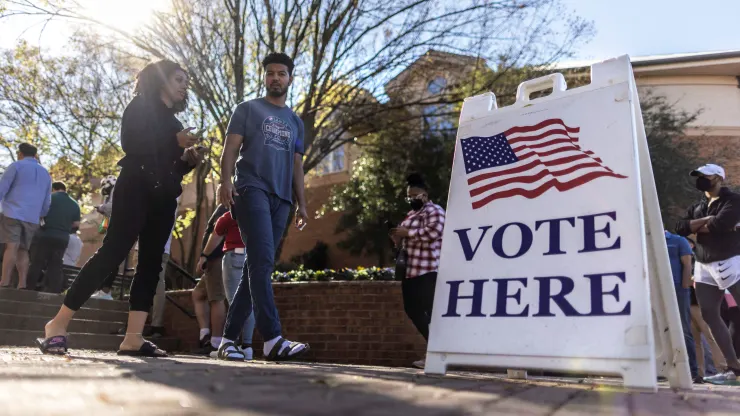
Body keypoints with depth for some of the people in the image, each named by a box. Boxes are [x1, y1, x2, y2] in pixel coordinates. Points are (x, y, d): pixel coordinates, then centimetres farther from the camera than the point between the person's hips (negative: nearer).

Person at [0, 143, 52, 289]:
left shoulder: (16, 166, 4)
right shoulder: (46, 173, 21)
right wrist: (40, 217, 29)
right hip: (32, 218, 5)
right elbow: (47, 202, 21)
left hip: (13, 213, -5)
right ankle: (22, 284, -4)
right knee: (23, 250, 6)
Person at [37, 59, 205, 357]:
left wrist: (188, 158, 2)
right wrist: (175, 141, -11)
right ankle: (58, 324, -9)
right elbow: (131, 143, -12)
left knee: (151, 262, -3)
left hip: (163, 197, 7)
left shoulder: (172, 121, 23)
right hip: (136, 188, -7)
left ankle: (133, 338, -7)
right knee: (112, 252, -15)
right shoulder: (141, 107, 5)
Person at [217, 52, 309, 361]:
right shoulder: (247, 109, 14)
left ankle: (228, 338, 7)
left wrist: (302, 203, 11)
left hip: (281, 198, 5)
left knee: (257, 266, 1)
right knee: (262, 261, -20)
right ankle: (273, 338, -26)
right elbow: (231, 148, 3)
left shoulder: (296, 122, 26)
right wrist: (225, 180, -15)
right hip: (252, 189, -5)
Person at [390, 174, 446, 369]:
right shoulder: (412, 214, 23)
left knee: (431, 311, -10)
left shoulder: (434, 210, -5)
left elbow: (434, 231, -24)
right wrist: (398, 239, 10)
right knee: (412, 309, 10)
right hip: (411, 270, 10)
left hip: (428, 271, -10)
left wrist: (407, 232, -19)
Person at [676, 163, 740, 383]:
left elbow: (719, 225, -19)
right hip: (704, 267, 7)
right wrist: (706, 220, -9)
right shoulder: (697, 207, 17)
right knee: (709, 315, 3)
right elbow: (680, 228, 1)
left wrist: (697, 226, -1)